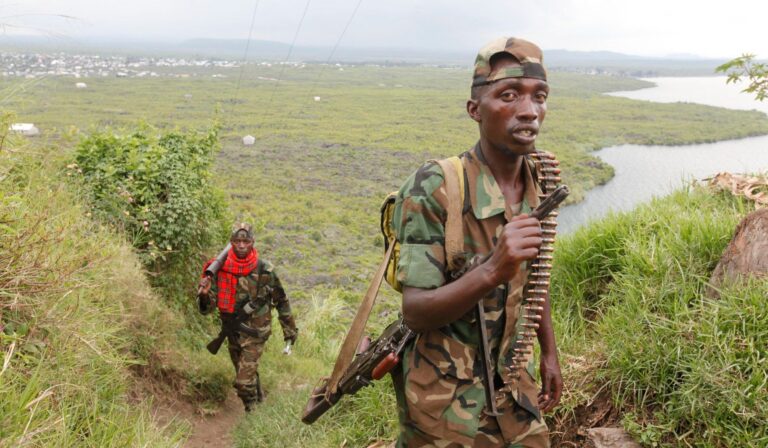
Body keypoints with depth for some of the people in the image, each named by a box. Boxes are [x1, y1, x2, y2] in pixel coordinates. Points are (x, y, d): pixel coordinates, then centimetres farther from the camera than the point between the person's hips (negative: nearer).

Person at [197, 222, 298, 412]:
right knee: (246, 372, 24)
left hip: (254, 332, -4)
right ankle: (259, 396, 51)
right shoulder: (220, 267, -9)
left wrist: (289, 328, 2)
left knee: (244, 381, -10)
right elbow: (212, 301, -4)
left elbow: (281, 300, -5)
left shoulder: (264, 270, -16)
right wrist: (205, 293, -28)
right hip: (231, 329, 4)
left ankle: (251, 409, 17)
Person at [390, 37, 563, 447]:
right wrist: (493, 271, -38)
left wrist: (550, 354, 17)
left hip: (512, 382, 6)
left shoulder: (540, 185, -2)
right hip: (444, 395, -6)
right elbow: (415, 312, -24)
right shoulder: (433, 189, -22)